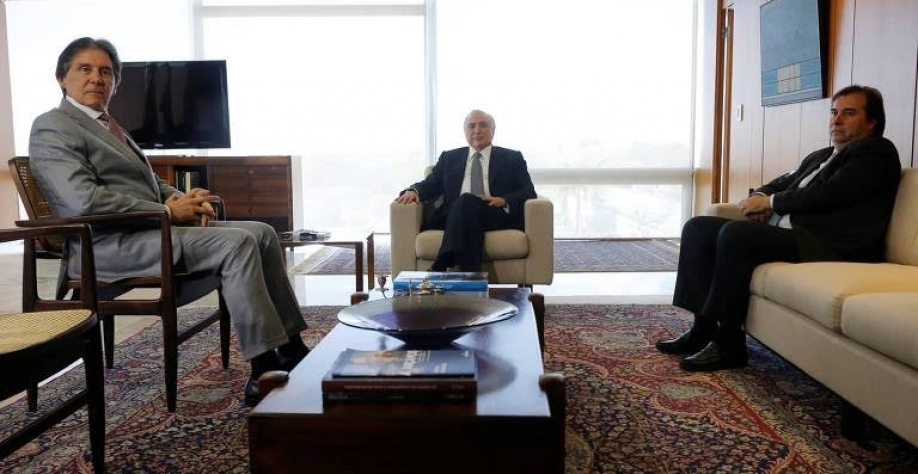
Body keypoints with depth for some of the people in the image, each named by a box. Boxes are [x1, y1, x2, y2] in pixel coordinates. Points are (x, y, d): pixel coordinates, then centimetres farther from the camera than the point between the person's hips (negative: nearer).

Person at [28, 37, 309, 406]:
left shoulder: (106, 125, 23)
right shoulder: (52, 127, -5)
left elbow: (146, 182, 26)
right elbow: (86, 200, -20)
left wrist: (184, 199, 2)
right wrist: (168, 211, -17)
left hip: (149, 228, 9)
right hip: (111, 245, -9)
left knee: (262, 233, -4)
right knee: (237, 243, -27)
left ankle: (291, 349, -4)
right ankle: (264, 370, -24)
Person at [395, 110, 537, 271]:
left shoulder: (512, 158, 18)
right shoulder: (449, 158, 25)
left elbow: (529, 193, 9)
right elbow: (430, 184, 16)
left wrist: (504, 200, -12)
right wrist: (413, 191, -9)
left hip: (497, 216, -2)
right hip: (454, 215, 2)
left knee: (467, 200, -33)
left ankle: (441, 267, -43)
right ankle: (469, 273, -41)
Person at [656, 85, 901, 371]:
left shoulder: (877, 151, 2)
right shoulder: (819, 157, 28)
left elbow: (830, 193, -12)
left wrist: (770, 201, -5)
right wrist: (760, 197, 1)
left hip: (829, 246, -9)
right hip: (786, 230, 9)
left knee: (735, 233, -31)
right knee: (698, 228, -2)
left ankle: (728, 343, -22)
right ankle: (704, 325, -5)